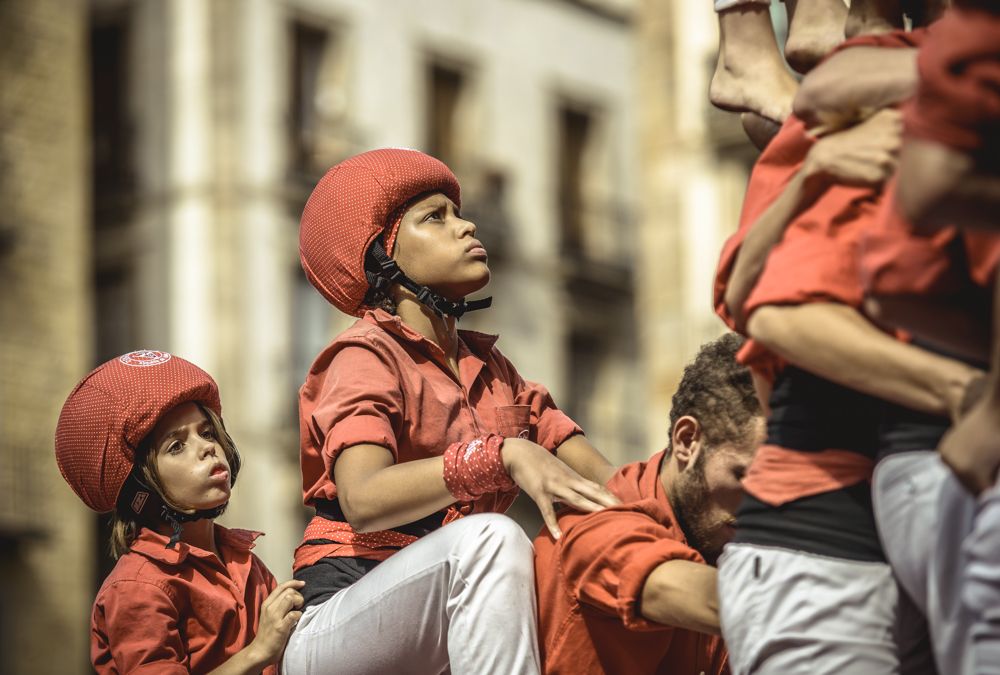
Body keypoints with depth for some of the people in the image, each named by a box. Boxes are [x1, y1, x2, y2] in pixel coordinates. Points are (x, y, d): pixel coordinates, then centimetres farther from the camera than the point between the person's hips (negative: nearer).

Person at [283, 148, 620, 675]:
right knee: (490, 538, -32)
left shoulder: (488, 367, 18)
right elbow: (363, 500, -24)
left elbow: (602, 481, 8)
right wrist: (504, 456, -33)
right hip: (338, 626, -7)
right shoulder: (366, 357, -5)